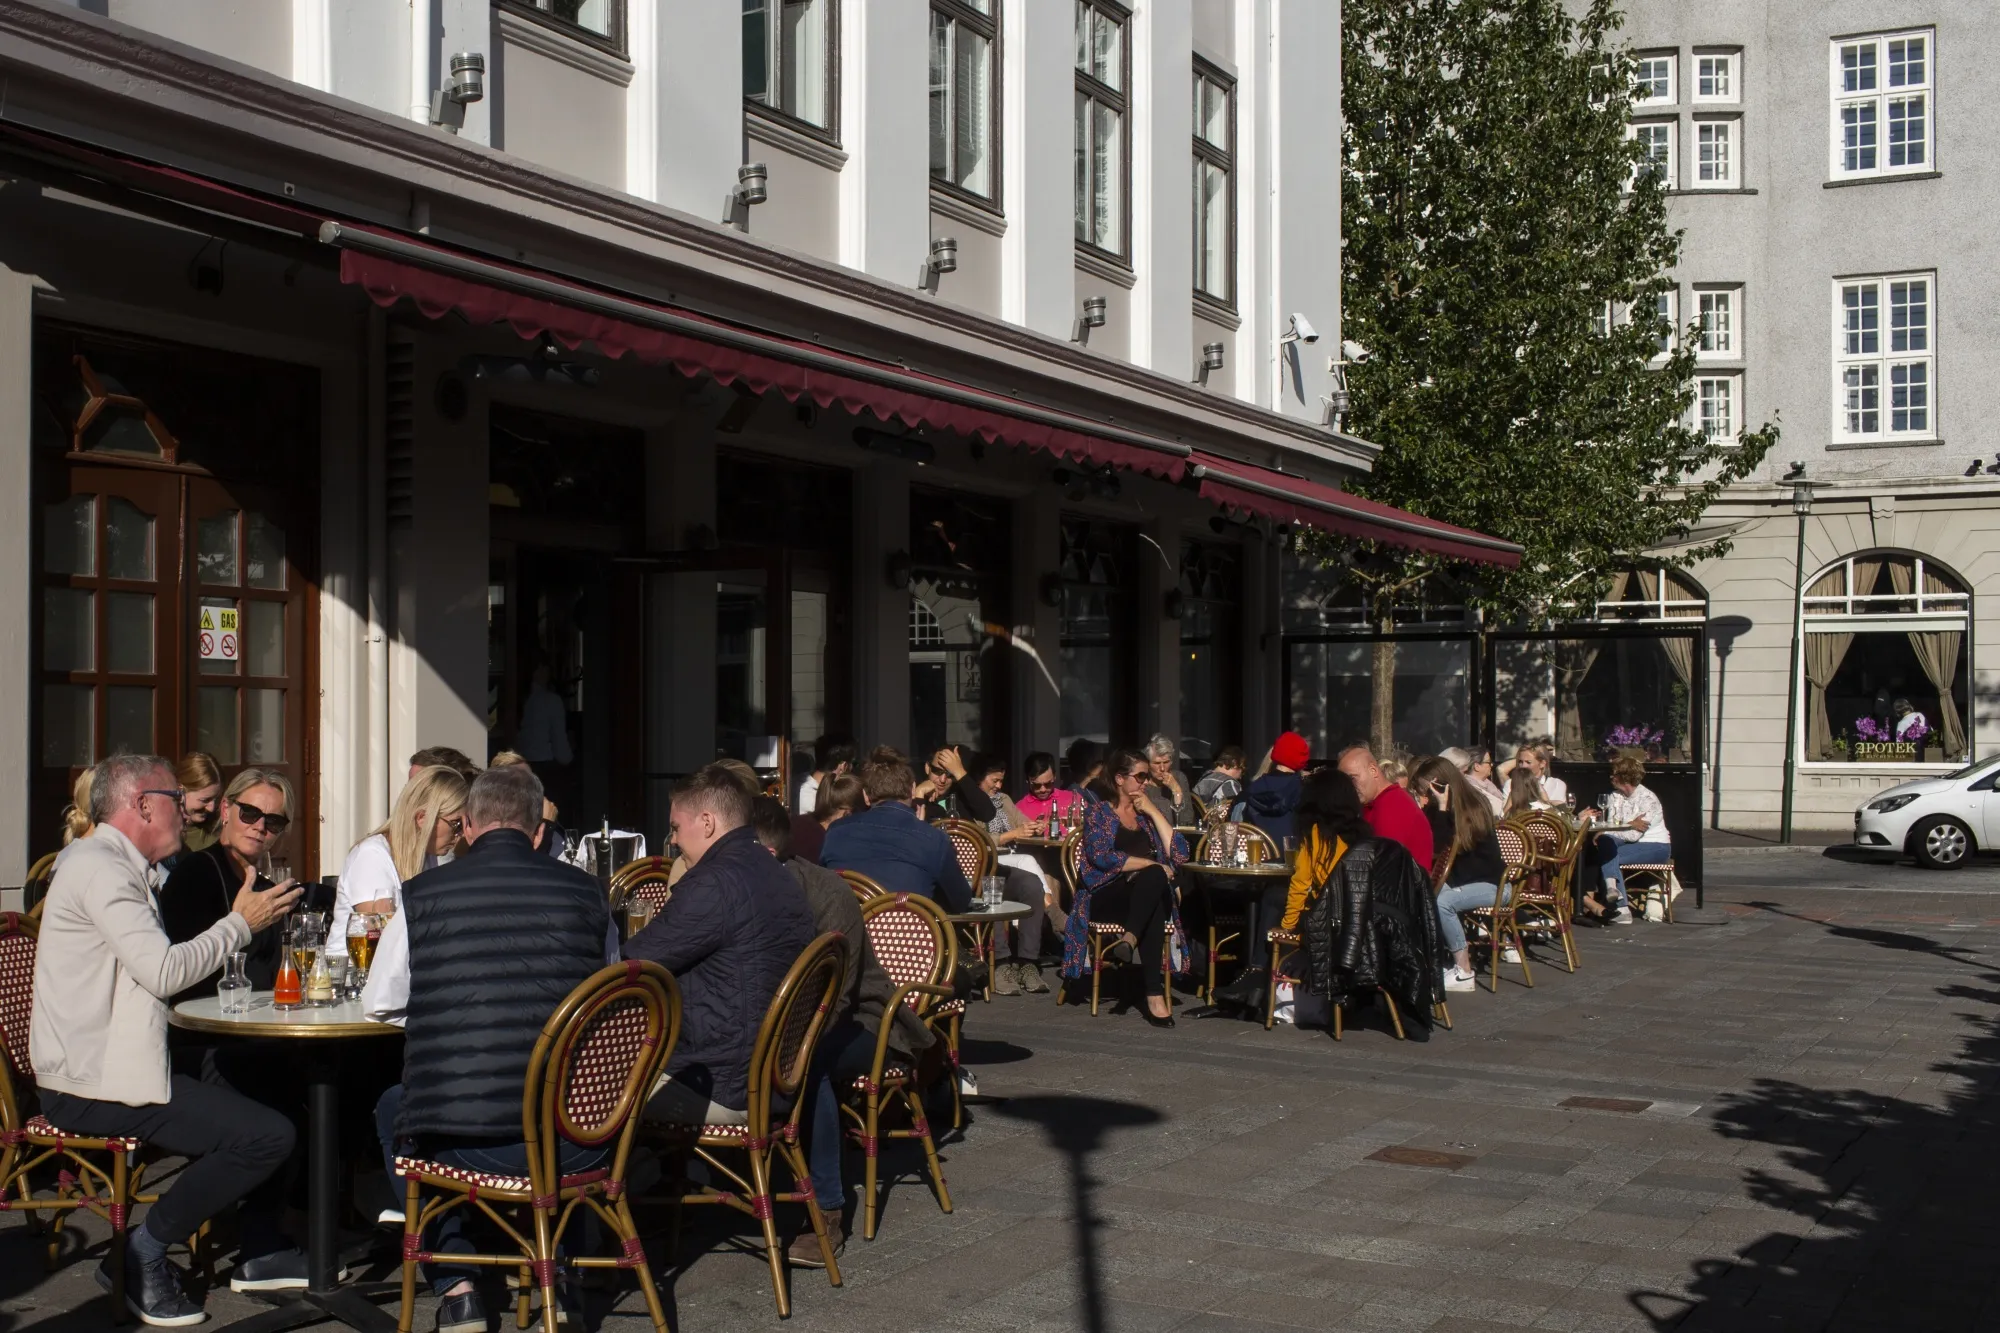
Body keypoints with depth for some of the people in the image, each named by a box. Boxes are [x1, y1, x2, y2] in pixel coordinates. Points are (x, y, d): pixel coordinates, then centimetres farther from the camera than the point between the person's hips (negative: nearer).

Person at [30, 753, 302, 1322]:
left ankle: (259, 1250, 19)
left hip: (108, 1064, 11)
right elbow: (164, 972, -24)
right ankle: (141, 1257, -6)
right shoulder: (101, 870, -15)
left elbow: (154, 970, 16)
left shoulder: (117, 868, 18)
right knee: (269, 1135, -19)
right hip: (94, 1087, -11)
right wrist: (240, 924, -12)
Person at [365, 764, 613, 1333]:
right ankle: (559, 1274, 27)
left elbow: (379, 1004, 10)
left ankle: (455, 1285, 23)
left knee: (392, 1108, 33)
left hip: (459, 1145, -1)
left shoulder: (423, 893, -2)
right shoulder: (587, 892, 2)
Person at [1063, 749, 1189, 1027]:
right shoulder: (1098, 811, 8)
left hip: (1145, 895, 4)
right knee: (1153, 876, -36)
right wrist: (1150, 864, -11)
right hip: (1106, 897, -4)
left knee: (1153, 878, -34)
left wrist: (1154, 812, 5)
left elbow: (1178, 854, 9)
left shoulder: (1146, 814, 23)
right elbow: (1100, 856, -10)